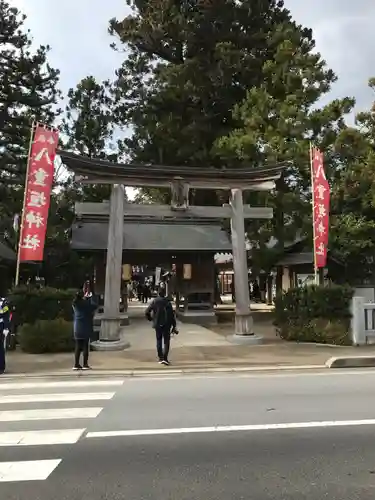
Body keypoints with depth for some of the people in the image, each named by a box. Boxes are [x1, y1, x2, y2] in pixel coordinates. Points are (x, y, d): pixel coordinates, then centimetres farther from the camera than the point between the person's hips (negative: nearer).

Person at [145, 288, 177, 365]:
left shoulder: (154, 301, -3)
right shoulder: (167, 302, -8)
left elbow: (147, 312, -4)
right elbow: (172, 315, -8)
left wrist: (150, 319, 15)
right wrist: (174, 326, -1)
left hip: (157, 324, 2)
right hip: (166, 324, -2)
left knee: (159, 341, 14)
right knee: (166, 341, 4)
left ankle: (160, 358, 16)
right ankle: (165, 358, -8)